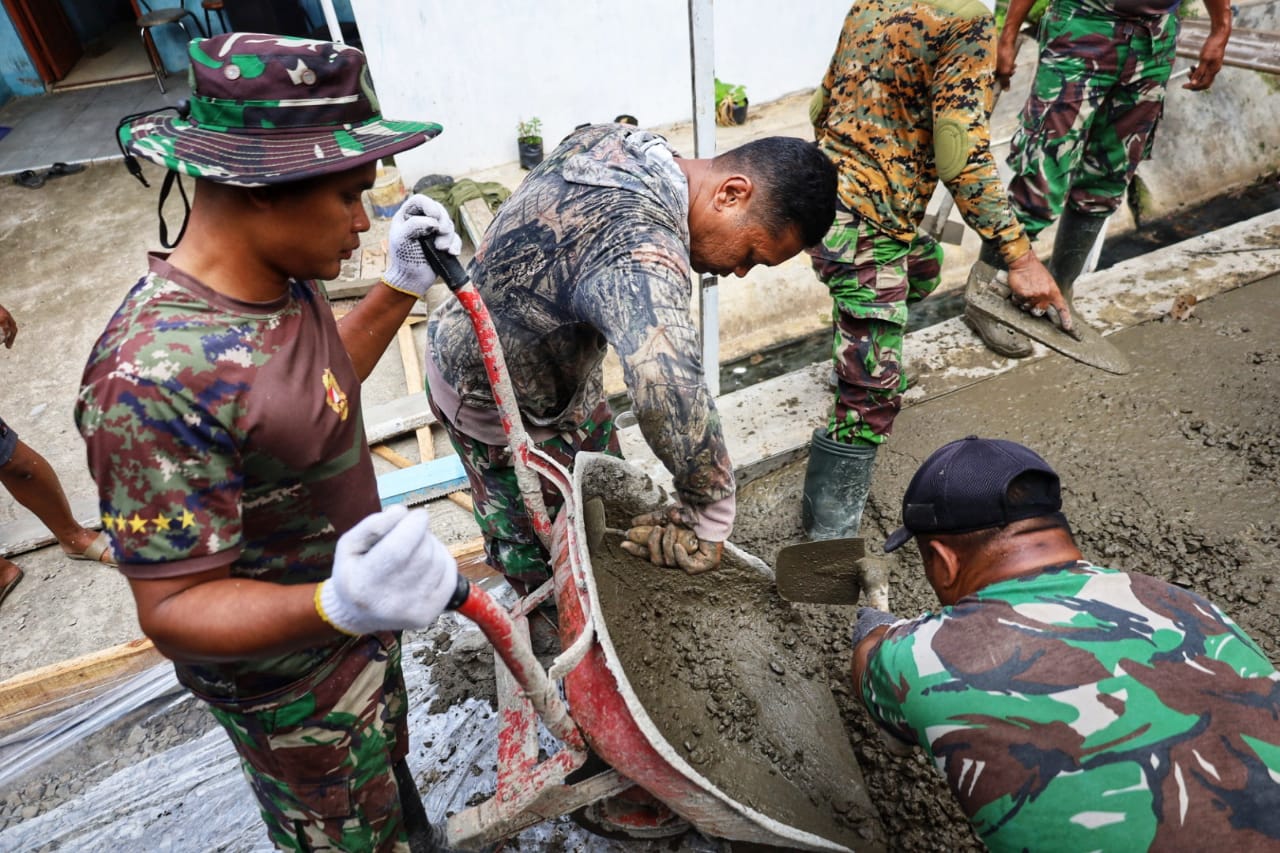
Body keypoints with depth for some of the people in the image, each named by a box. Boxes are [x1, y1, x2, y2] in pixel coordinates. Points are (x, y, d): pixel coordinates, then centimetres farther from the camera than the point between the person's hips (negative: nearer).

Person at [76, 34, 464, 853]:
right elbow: (173, 608, -30)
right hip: (294, 687, -7)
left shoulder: (277, 281, -10)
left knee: (389, 773, 35)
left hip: (358, 632, 8)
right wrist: (335, 607, -49)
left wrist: (401, 289, -2)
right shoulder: (154, 380, -36)